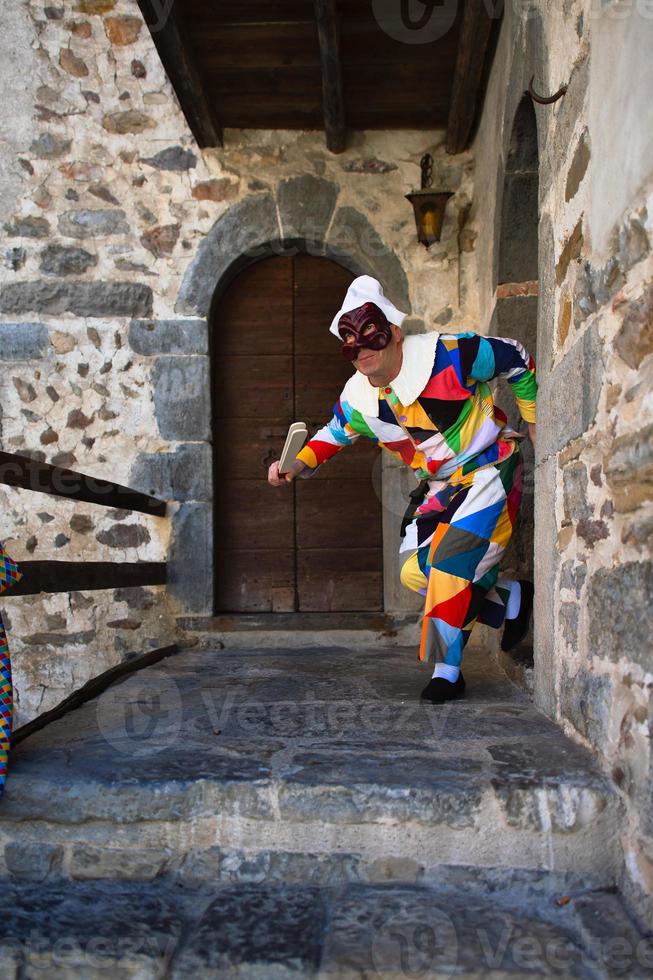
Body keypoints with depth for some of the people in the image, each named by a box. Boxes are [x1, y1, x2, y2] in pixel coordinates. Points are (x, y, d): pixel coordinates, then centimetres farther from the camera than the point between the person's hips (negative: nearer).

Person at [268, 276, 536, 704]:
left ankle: (447, 672, -3)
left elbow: (515, 358, -10)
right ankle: (511, 599, 21)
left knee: (451, 560, -18)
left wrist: (534, 419, -2)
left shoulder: (448, 354, -24)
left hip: (490, 469, -6)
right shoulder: (356, 399, -8)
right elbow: (335, 433, 13)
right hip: (439, 485, 6)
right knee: (416, 573, 0)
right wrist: (299, 464, -7)